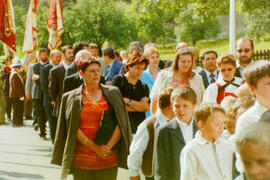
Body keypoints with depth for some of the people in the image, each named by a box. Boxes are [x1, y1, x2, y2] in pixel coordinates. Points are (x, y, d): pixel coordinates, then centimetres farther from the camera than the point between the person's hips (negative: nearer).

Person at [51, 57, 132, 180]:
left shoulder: (113, 93, 8)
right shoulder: (72, 97, 6)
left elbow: (121, 124, 2)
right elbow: (73, 128, -2)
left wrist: (109, 146, -10)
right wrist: (94, 147, -12)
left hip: (109, 158, 0)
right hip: (82, 159, 0)